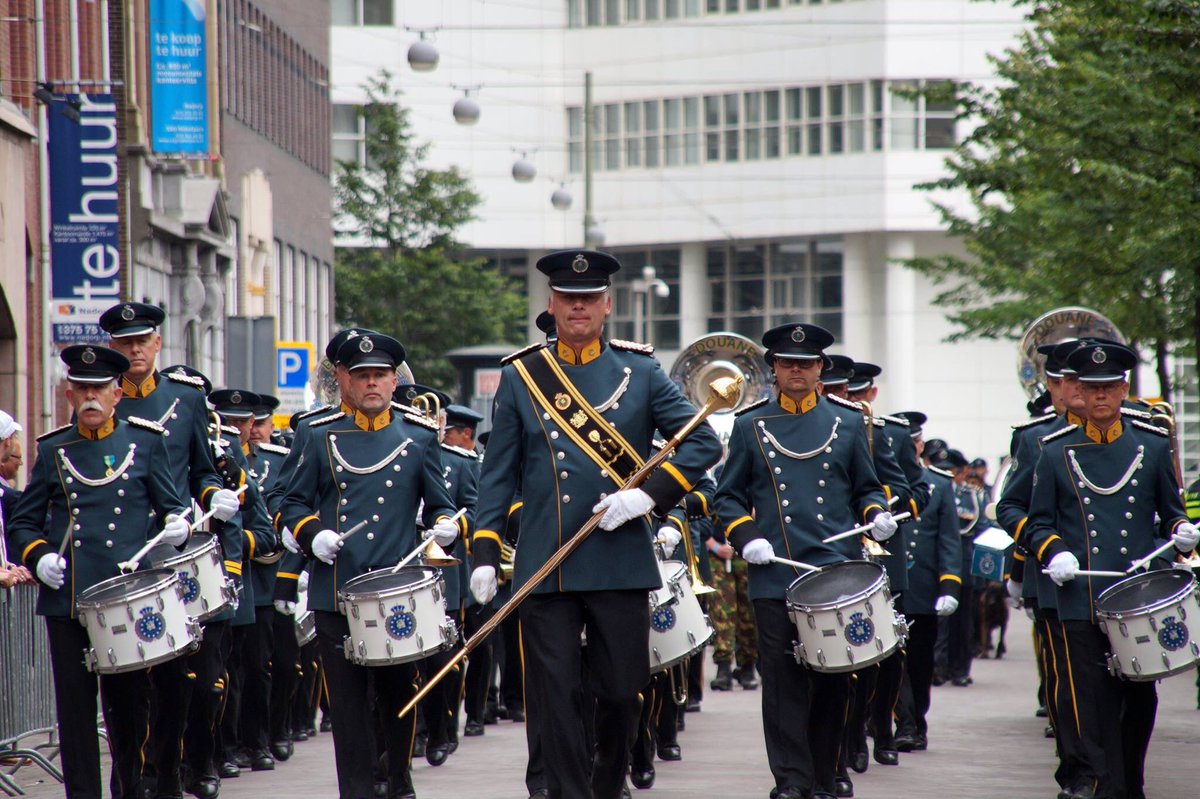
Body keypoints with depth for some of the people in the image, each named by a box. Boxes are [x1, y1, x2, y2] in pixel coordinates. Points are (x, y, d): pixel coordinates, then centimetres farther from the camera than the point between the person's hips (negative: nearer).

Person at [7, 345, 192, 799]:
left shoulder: (146, 442, 9)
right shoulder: (53, 451, 12)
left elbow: (173, 506, 11)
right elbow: (22, 523, 16)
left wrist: (178, 525, -11)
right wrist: (38, 557, -3)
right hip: (67, 600, 1)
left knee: (130, 704, 4)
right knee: (75, 706, 0)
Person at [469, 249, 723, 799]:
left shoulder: (640, 373, 6)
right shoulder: (519, 377, 7)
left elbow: (705, 443, 3)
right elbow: (498, 475, 8)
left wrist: (650, 493, -11)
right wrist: (485, 555, -1)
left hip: (620, 562, 0)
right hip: (544, 567, 0)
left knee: (621, 692, 5)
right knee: (556, 696, -4)